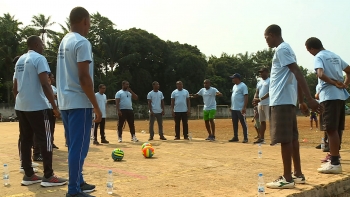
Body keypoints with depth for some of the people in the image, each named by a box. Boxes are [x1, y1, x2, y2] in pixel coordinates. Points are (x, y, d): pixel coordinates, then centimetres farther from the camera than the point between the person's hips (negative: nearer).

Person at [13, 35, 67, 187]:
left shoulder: (20, 60, 15)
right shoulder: (39, 58, -10)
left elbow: (15, 87, 18)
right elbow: (45, 85, -18)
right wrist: (55, 107, -15)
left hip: (21, 106, 8)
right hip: (37, 107, -8)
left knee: (25, 140, 9)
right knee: (44, 140, -4)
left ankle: (28, 175, 13)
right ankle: (48, 177, -3)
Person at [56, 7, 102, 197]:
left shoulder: (64, 41, 14)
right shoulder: (82, 42, -14)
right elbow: (84, 77, -20)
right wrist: (96, 106, -15)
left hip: (65, 101, 9)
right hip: (79, 102, -9)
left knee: (74, 145, 16)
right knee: (79, 147, -4)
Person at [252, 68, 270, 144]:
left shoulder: (270, 81, -5)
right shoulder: (259, 82, 19)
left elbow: (270, 93, -16)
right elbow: (256, 93, 16)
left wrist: (260, 99, -23)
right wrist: (255, 99, -6)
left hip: (268, 104, -8)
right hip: (260, 104, 8)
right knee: (262, 121, 11)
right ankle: (261, 138, 17)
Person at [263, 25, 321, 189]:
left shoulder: (281, 49, -9)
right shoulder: (285, 49, 21)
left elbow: (298, 73, -19)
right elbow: (296, 75, 22)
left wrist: (310, 98, -25)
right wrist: (301, 101, 23)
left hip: (281, 101, -10)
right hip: (287, 100, 10)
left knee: (284, 138, -8)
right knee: (292, 137, 12)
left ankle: (287, 179, -4)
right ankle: (298, 174, 19)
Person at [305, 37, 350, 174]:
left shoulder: (318, 57, -6)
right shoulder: (335, 56, 19)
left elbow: (320, 74, -24)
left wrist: (334, 83, -13)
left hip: (329, 96, -9)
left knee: (331, 129, -7)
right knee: (335, 129, 14)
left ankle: (335, 163, -5)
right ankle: (334, 159, 22)